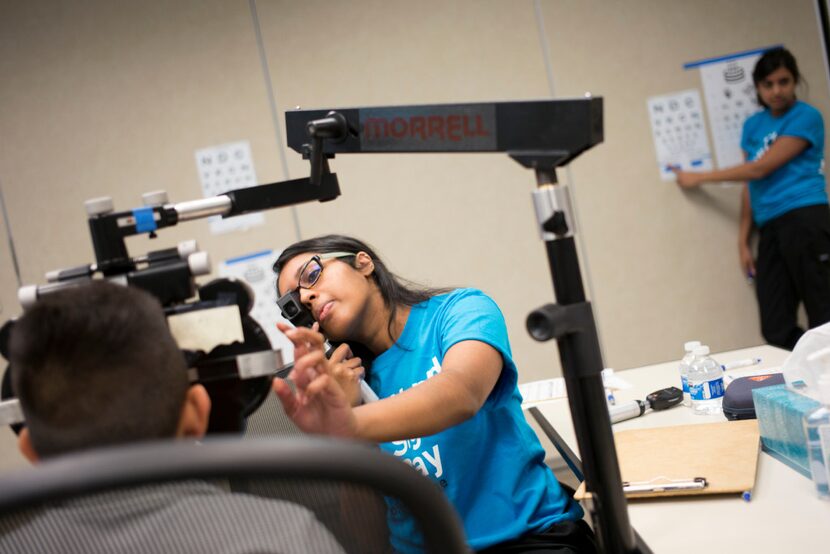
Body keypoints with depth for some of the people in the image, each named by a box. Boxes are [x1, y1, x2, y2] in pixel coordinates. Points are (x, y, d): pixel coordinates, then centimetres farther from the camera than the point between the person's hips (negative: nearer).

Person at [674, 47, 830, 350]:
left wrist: (700, 177, 1)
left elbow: (760, 169, -7)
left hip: (805, 221, -6)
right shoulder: (753, 125, 18)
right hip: (771, 229, 7)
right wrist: (743, 242, 11)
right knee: (776, 332, 0)